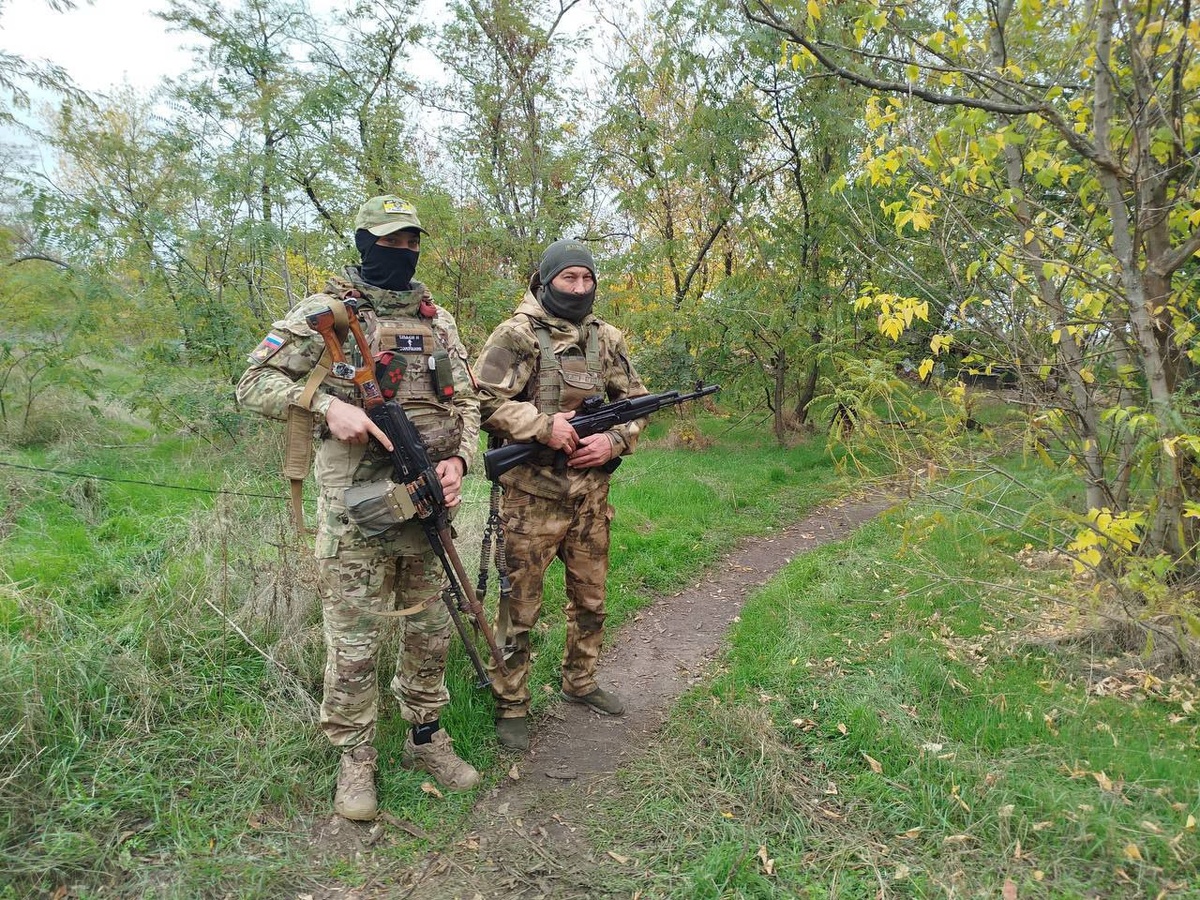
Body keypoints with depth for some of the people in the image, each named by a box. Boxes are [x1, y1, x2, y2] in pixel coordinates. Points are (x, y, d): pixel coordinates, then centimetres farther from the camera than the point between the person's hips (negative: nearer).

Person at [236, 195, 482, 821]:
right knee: (353, 641, 4)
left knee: (430, 630, 15)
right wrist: (327, 405, -19)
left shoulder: (438, 321, 12)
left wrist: (457, 458, -5)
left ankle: (426, 736, 33)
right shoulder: (325, 312, -2)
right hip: (355, 512, -4)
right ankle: (354, 759, 22)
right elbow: (254, 383, -4)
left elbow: (465, 400, 13)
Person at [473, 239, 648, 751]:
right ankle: (511, 706, 19)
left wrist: (613, 441, -4)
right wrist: (543, 426, -20)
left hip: (591, 496, 6)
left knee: (590, 601, 18)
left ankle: (579, 683, 38)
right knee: (520, 607, 4)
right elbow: (484, 401, -12)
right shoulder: (517, 335, -7)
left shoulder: (606, 339, 9)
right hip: (532, 497, -5)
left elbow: (637, 401, 14)